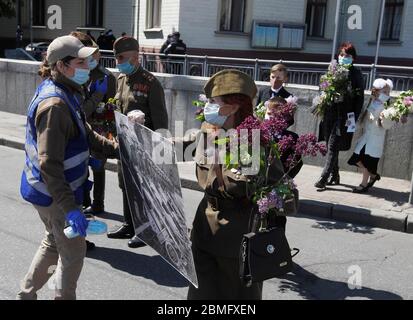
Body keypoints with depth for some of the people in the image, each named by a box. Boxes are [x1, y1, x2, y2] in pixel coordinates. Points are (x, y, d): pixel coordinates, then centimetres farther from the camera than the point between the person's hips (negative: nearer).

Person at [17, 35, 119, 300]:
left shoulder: (67, 93, 6)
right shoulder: (55, 104, -26)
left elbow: (85, 134, 19)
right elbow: (49, 164, -30)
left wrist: (116, 149, 12)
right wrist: (70, 208, -33)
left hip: (57, 188, 10)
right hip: (54, 192, -10)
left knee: (55, 242, 27)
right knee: (73, 252, 6)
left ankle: (26, 293, 42)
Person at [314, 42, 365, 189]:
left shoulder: (356, 74, -2)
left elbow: (360, 98, -4)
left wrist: (354, 117, -10)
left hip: (343, 116, -5)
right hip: (330, 113, 5)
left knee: (332, 147, -8)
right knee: (331, 146, 11)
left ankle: (324, 178, -7)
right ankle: (334, 176, 24)